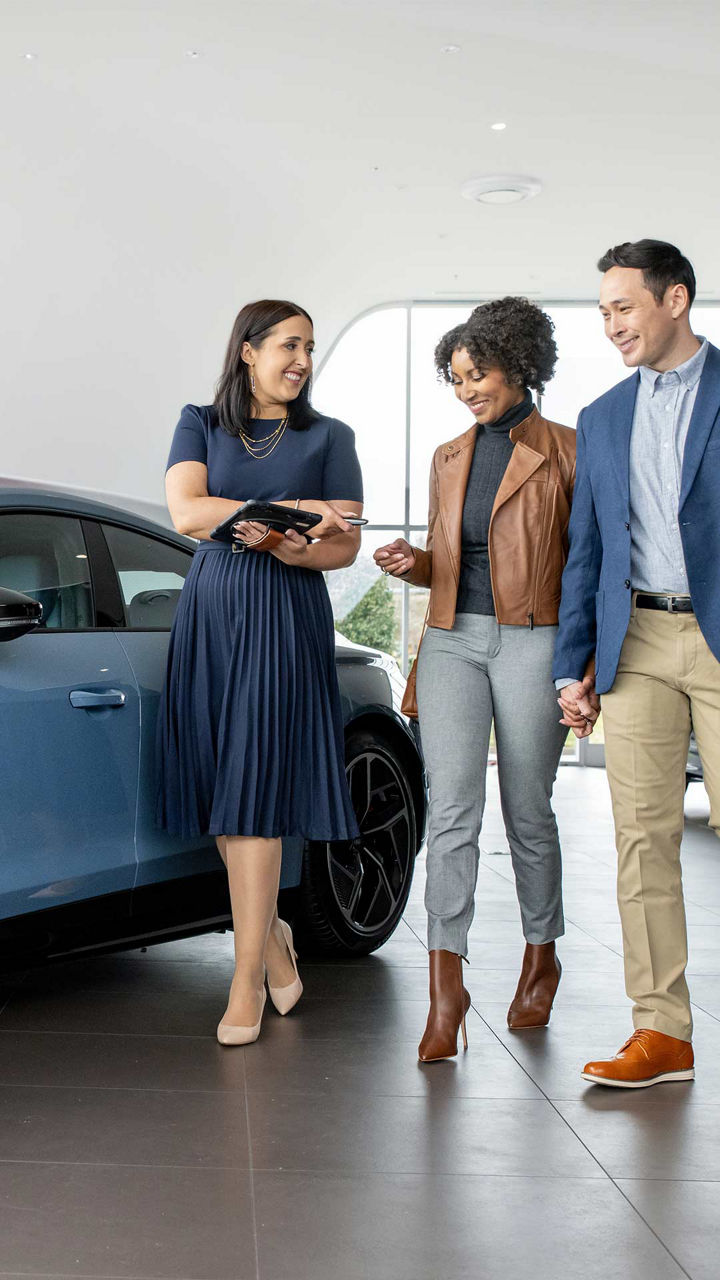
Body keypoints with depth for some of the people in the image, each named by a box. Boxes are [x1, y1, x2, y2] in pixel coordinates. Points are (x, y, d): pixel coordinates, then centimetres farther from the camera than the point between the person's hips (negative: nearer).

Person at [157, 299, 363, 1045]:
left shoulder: (327, 437, 9)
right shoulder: (200, 424, 10)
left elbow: (344, 547, 4)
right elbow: (186, 513, -7)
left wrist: (279, 544, -16)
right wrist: (294, 509, -12)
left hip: (285, 620, -2)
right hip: (210, 615, 2)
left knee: (254, 793, -8)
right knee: (220, 790, 3)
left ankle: (246, 982, -4)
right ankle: (270, 932, 25)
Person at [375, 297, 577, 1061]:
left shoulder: (565, 452, 1)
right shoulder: (449, 458, 16)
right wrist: (412, 563, -1)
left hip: (531, 644, -3)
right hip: (452, 641, 3)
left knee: (528, 812, 7)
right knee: (452, 807, -9)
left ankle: (541, 960, 28)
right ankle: (446, 986, -10)